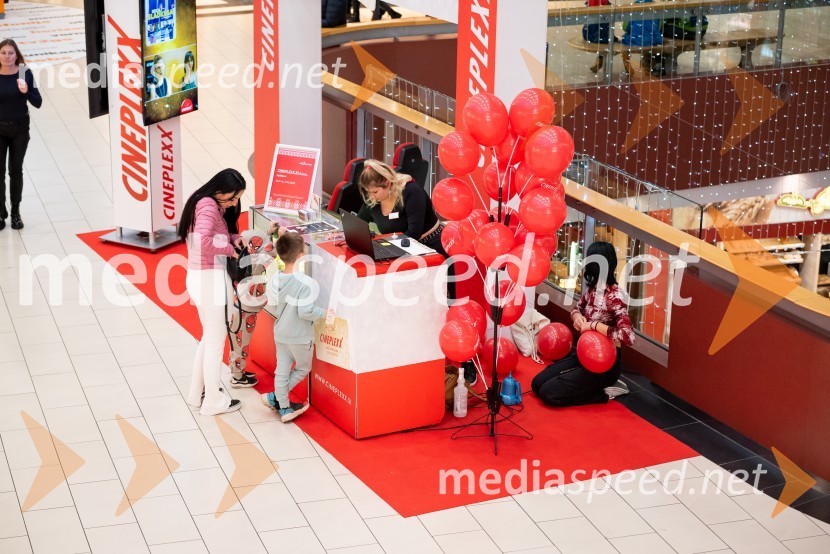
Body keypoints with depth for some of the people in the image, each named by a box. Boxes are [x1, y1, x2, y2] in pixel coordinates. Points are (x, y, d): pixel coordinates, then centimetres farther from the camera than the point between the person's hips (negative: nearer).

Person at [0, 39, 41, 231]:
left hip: (20, 128, 0)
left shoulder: (25, 73, -9)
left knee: (15, 170, 9)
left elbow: (38, 103, -10)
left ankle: (15, 212, 20)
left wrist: (26, 91, -25)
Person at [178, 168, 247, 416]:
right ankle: (213, 401, 11)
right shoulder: (208, 206, -18)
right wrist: (229, 249, -17)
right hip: (209, 277, -10)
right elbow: (204, 241, -32)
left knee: (209, 337, 20)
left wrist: (233, 237, -1)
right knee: (216, 339, 1)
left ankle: (197, 393, 29)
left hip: (200, 277, 10)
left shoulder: (210, 204, 12)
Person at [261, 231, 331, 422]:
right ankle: (275, 397, 11)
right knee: (303, 369, 17)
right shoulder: (304, 282, -25)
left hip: (280, 333, 5)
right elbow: (305, 312, -26)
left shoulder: (275, 280, -7)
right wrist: (323, 312, -11)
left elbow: (272, 305, 3)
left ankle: (284, 408, 24)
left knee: (282, 371, 15)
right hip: (300, 337, -5)